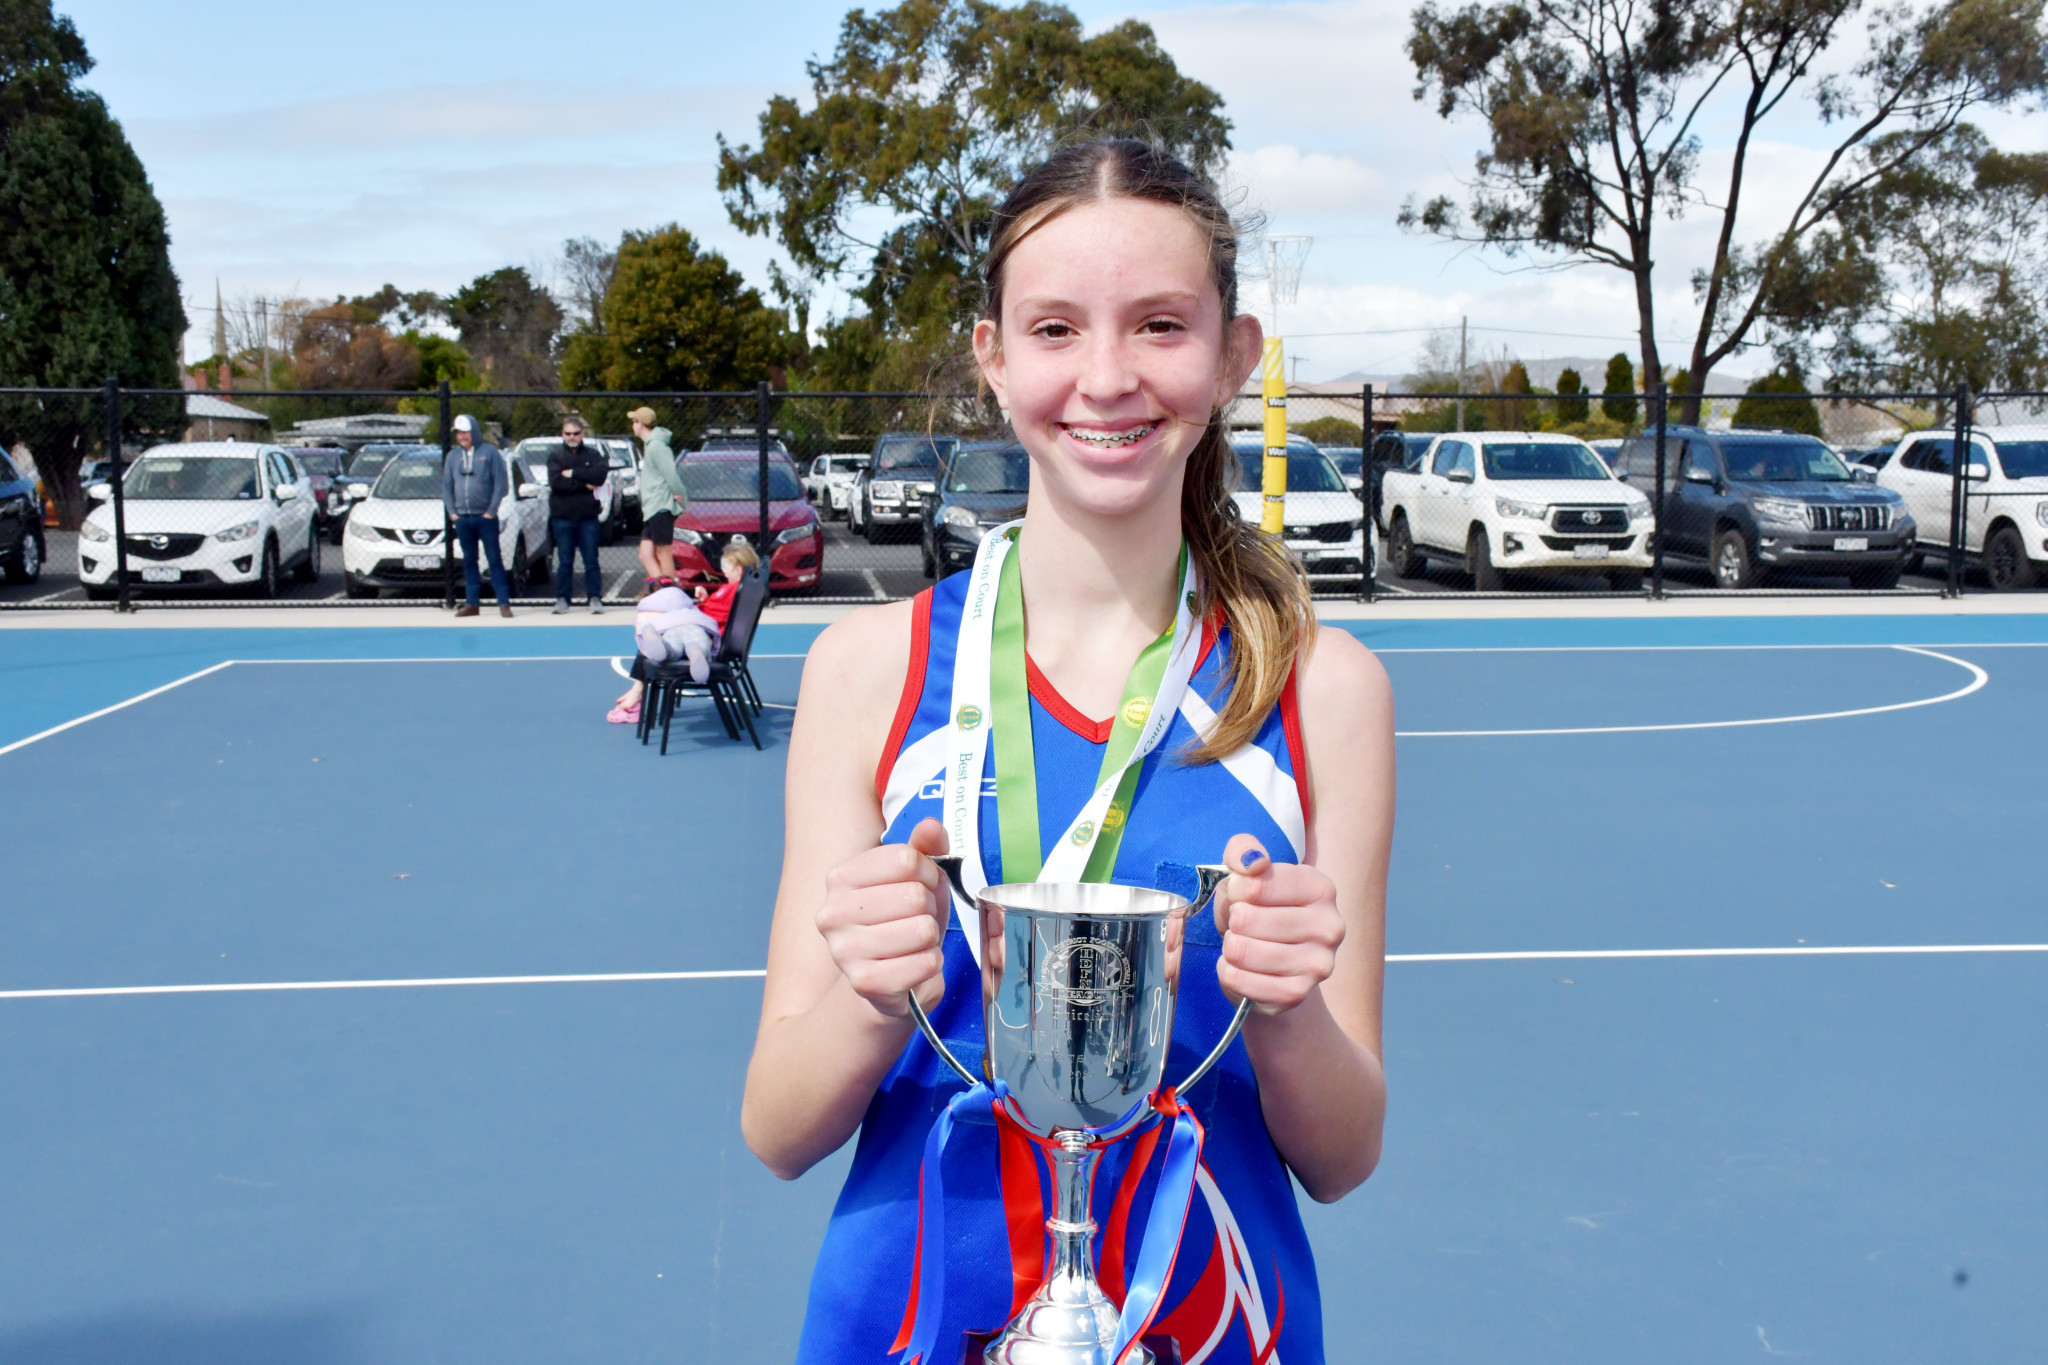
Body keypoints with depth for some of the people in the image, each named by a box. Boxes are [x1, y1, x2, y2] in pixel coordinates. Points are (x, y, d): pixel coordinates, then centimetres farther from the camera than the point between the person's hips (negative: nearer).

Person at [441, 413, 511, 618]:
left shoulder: (489, 452, -3)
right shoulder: (453, 456, 9)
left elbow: (501, 484, -6)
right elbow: (446, 486, 12)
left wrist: (492, 511, -10)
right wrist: (452, 511, 2)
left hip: (485, 517, -4)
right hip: (462, 518, 4)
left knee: (495, 559, -4)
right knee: (469, 561, 8)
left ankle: (504, 603, -3)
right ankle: (471, 603, 12)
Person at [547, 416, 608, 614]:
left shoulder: (592, 454, 7)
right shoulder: (555, 456, 5)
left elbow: (600, 475, -11)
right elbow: (556, 482, -10)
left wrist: (573, 473, -13)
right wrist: (584, 484, -12)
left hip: (588, 516, 0)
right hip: (563, 516, 0)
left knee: (591, 559, 1)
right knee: (565, 560, 4)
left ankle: (595, 598, 4)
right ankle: (561, 599, 10)